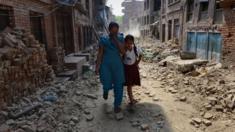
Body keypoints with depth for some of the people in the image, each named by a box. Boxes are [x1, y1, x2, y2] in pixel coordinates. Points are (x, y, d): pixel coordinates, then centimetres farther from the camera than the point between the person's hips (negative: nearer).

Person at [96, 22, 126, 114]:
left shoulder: (121, 38, 2)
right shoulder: (103, 39, -1)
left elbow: (123, 51, -10)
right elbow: (100, 53, -2)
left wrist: (116, 40, -14)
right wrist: (97, 66, -7)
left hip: (117, 65, 2)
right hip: (106, 64, -1)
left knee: (118, 85, 1)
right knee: (107, 85, -5)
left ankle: (117, 105, 17)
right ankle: (106, 90, 35)